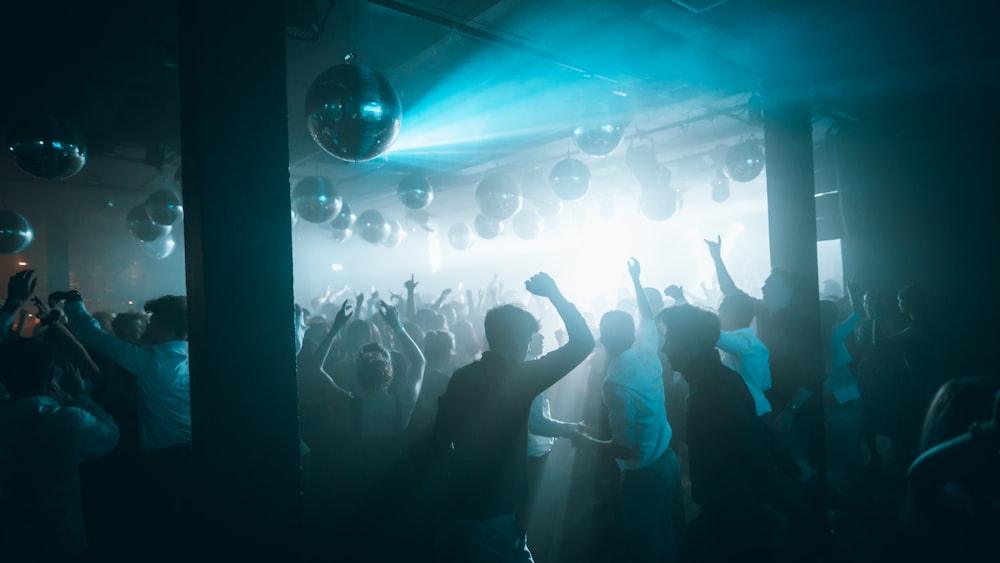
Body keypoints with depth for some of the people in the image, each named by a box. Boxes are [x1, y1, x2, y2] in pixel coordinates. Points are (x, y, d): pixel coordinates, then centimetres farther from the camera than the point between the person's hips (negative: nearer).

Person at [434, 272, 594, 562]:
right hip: (492, 513, -7)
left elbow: (442, 437, 9)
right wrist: (554, 294, -9)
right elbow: (583, 342, -15)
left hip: (455, 505, 7)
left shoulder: (461, 377, -1)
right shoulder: (519, 377, -18)